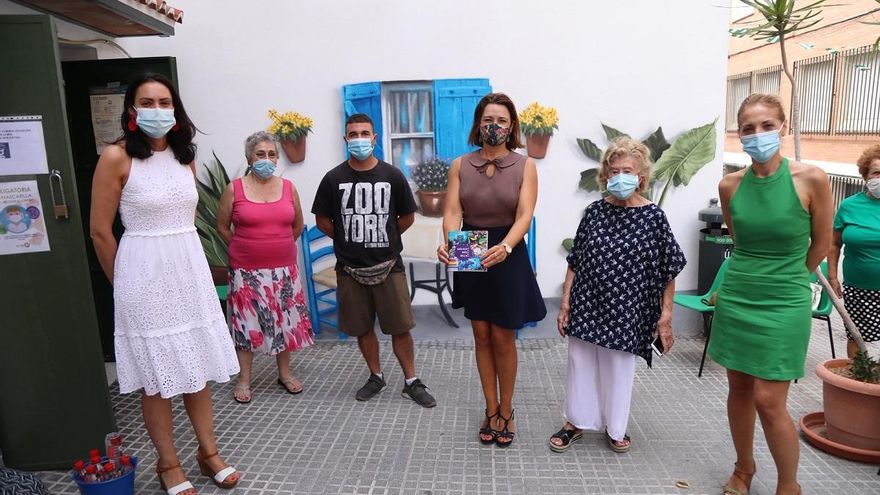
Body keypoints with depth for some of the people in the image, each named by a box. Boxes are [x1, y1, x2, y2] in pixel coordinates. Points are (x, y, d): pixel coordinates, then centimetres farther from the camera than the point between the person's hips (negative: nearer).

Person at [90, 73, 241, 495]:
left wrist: (181, 259, 19)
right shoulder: (116, 157, -10)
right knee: (156, 375, 7)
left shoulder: (184, 155, 7)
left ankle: (208, 452, 28)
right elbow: (100, 231, -7)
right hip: (145, 271, -5)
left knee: (198, 366, 13)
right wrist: (126, 283, 1)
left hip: (190, 268, 5)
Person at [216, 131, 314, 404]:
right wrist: (244, 248, 5)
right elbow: (222, 226, 5)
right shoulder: (234, 189, -4)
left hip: (283, 268, 2)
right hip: (246, 270, -2)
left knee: (284, 320, 11)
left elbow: (297, 225, 13)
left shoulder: (288, 187, 2)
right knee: (246, 322, 6)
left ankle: (285, 373, 26)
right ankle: (244, 379, 19)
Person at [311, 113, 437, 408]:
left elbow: (408, 217, 7)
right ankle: (376, 377, 31)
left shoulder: (392, 176, -2)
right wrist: (347, 240, 5)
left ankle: (411, 382, 18)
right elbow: (322, 220, 7)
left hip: (388, 265, -1)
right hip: (350, 268, 1)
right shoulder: (333, 179, -1)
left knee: (400, 327, 2)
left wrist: (382, 238, 6)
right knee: (362, 328, 12)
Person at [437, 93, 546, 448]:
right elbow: (452, 211, -9)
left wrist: (505, 247, -36)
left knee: (503, 339, 7)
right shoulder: (460, 165, 0)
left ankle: (506, 411, 28)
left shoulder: (524, 166, -6)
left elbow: (524, 215, -17)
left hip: (508, 257, -2)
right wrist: (449, 243, -30)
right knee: (482, 337, 12)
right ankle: (491, 410, 29)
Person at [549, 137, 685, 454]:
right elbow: (575, 262, 4)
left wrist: (665, 315, -5)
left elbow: (669, 271, -4)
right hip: (586, 307, 2)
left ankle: (616, 428, 34)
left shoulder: (653, 217, -7)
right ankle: (575, 422, 32)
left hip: (624, 310, -2)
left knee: (619, 368, 13)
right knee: (580, 363, 12)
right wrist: (565, 301, 2)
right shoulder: (595, 211, 0)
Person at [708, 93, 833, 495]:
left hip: (784, 304, -3)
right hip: (736, 298, 4)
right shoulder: (730, 185, -1)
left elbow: (821, 244, 1)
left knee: (769, 401, -2)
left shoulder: (810, 179, -11)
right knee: (739, 388, 13)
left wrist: (784, 278, 11)